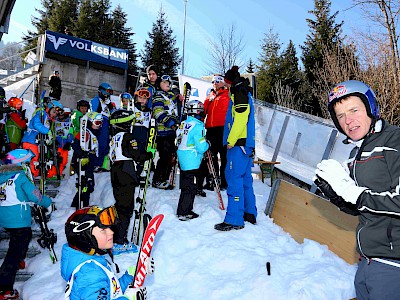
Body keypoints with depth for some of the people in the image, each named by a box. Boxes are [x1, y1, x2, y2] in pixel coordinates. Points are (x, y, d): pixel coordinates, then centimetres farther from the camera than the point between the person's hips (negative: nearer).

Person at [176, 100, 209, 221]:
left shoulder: (183, 124, 7)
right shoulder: (197, 126, -17)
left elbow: (178, 141, 17)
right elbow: (201, 147, -19)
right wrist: (207, 144, 0)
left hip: (182, 159, 9)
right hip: (192, 162, -8)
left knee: (185, 186, 17)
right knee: (190, 188, 0)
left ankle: (185, 210, 27)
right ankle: (183, 212, 4)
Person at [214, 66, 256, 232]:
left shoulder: (240, 94, -9)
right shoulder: (243, 94, 22)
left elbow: (240, 119, -20)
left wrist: (231, 140, -19)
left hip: (239, 143, -11)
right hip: (246, 143, 11)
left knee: (234, 178, -11)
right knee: (245, 178, 15)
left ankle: (234, 220, -9)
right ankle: (249, 214, 24)